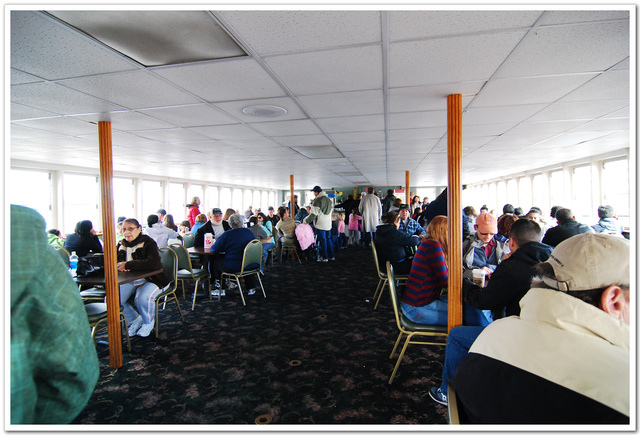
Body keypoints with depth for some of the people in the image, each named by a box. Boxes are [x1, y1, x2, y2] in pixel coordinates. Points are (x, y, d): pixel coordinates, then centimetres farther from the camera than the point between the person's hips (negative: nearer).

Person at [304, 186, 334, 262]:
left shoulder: (317, 200, -15)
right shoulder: (329, 200, 11)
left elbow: (313, 214, -17)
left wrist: (306, 220, -5)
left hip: (320, 224, -7)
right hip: (328, 224, 7)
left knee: (322, 240, 0)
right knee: (328, 239, 15)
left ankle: (324, 257, 5)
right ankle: (331, 256, 20)